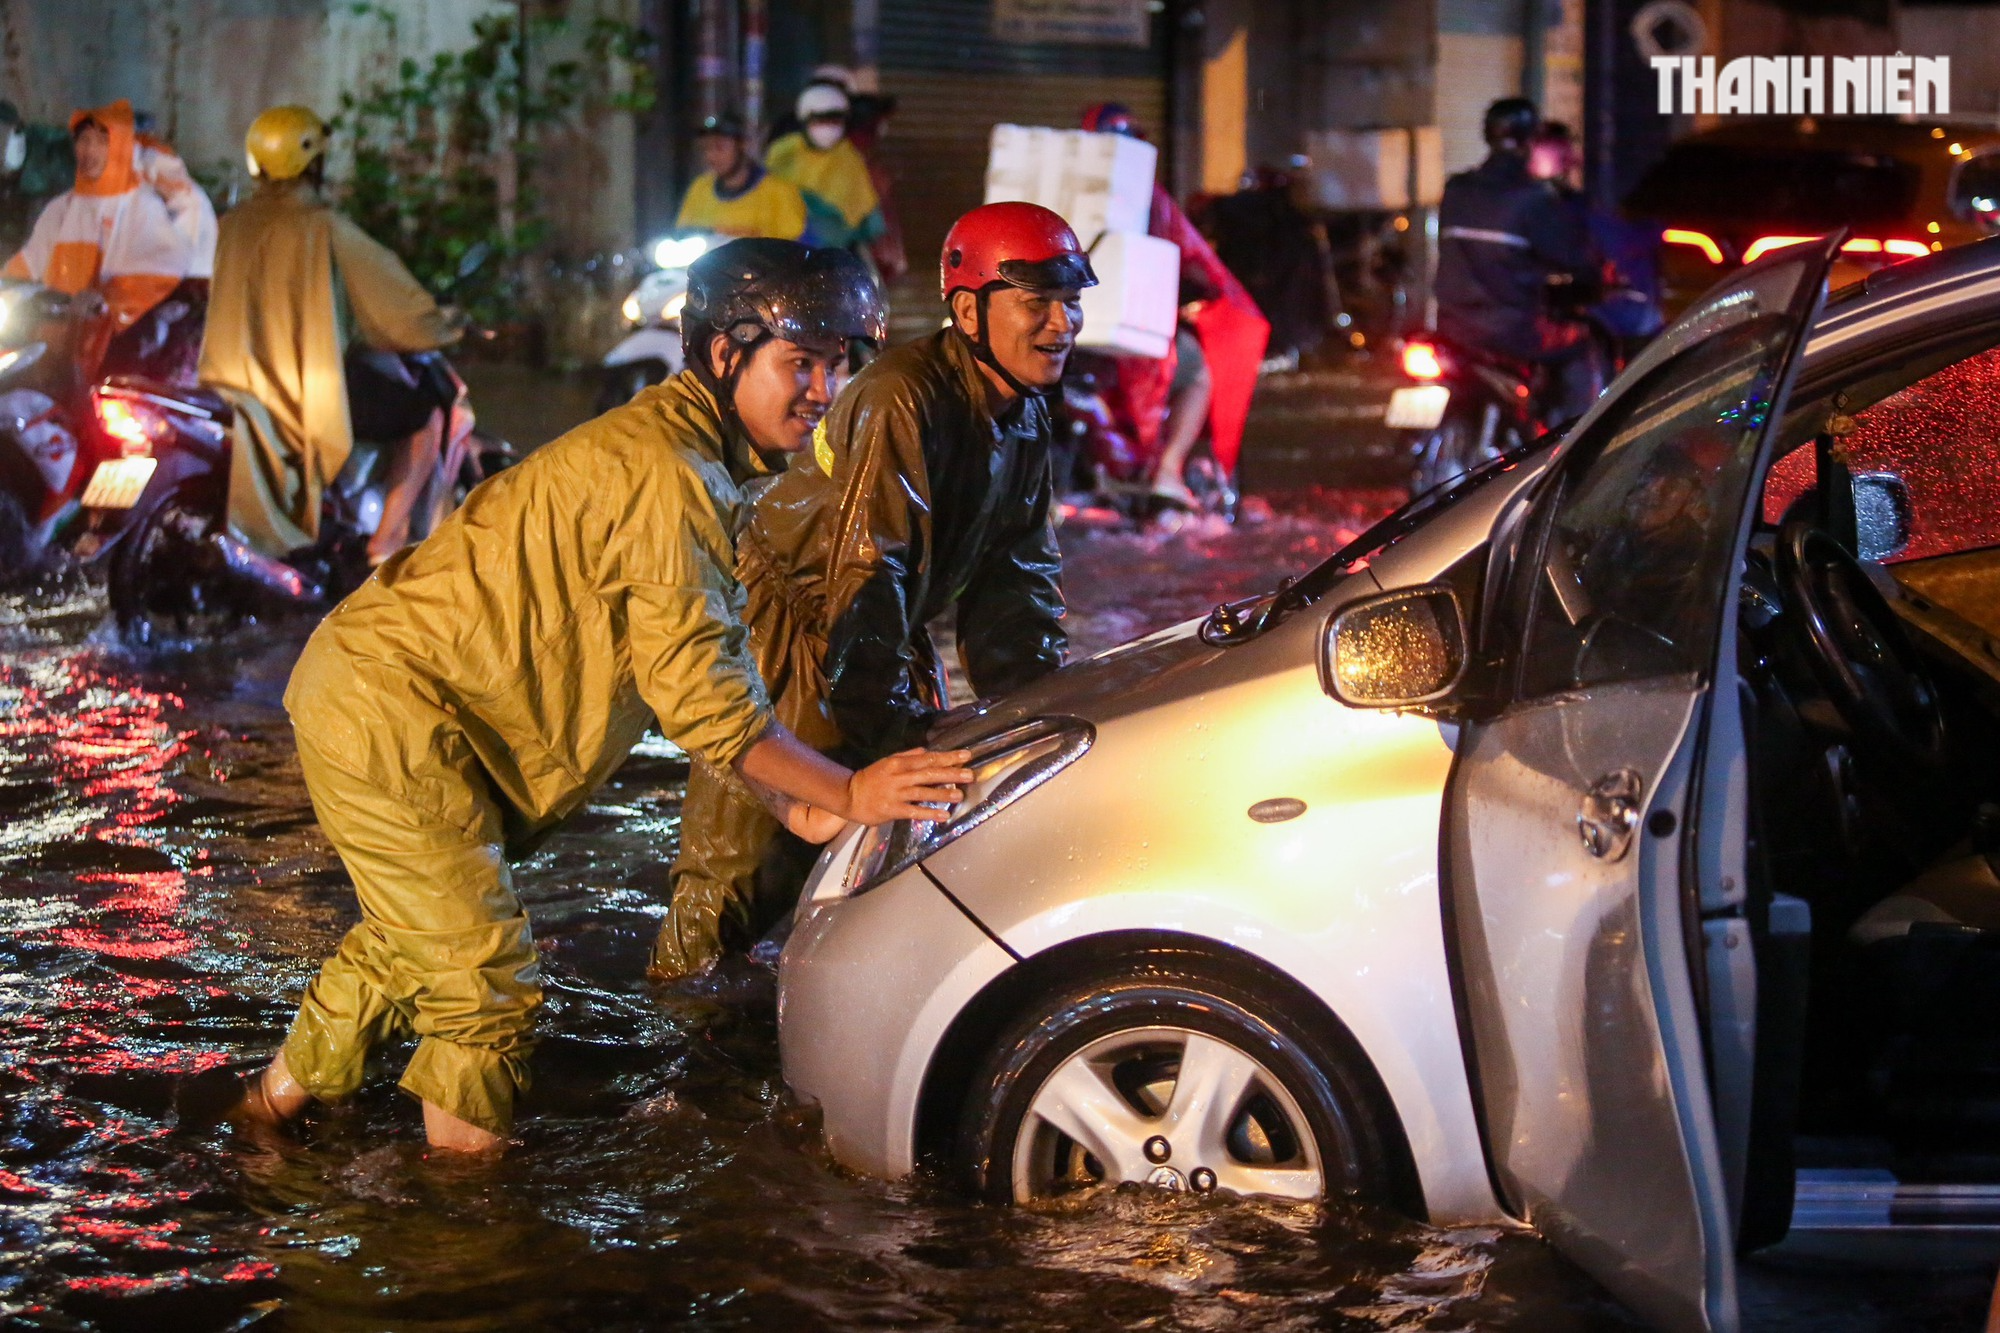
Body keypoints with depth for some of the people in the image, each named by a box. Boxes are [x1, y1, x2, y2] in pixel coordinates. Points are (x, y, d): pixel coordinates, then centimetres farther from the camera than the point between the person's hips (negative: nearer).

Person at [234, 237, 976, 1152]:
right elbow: (698, 697, -22)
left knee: (413, 935, 28)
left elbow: (711, 667, 14)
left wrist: (797, 809, 5)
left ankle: (291, 1088, 45)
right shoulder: (667, 471, -23)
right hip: (388, 707, -11)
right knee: (485, 980, -4)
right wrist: (849, 793, -16)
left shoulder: (705, 465, 12)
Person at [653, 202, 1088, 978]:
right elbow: (867, 569, -33)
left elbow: (1015, 576, 5)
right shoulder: (905, 402, -30)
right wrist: (889, 724, -35)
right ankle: (679, 983, 12)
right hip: (784, 614, -8)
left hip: (887, 624, 9)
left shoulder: (1024, 416, -1)